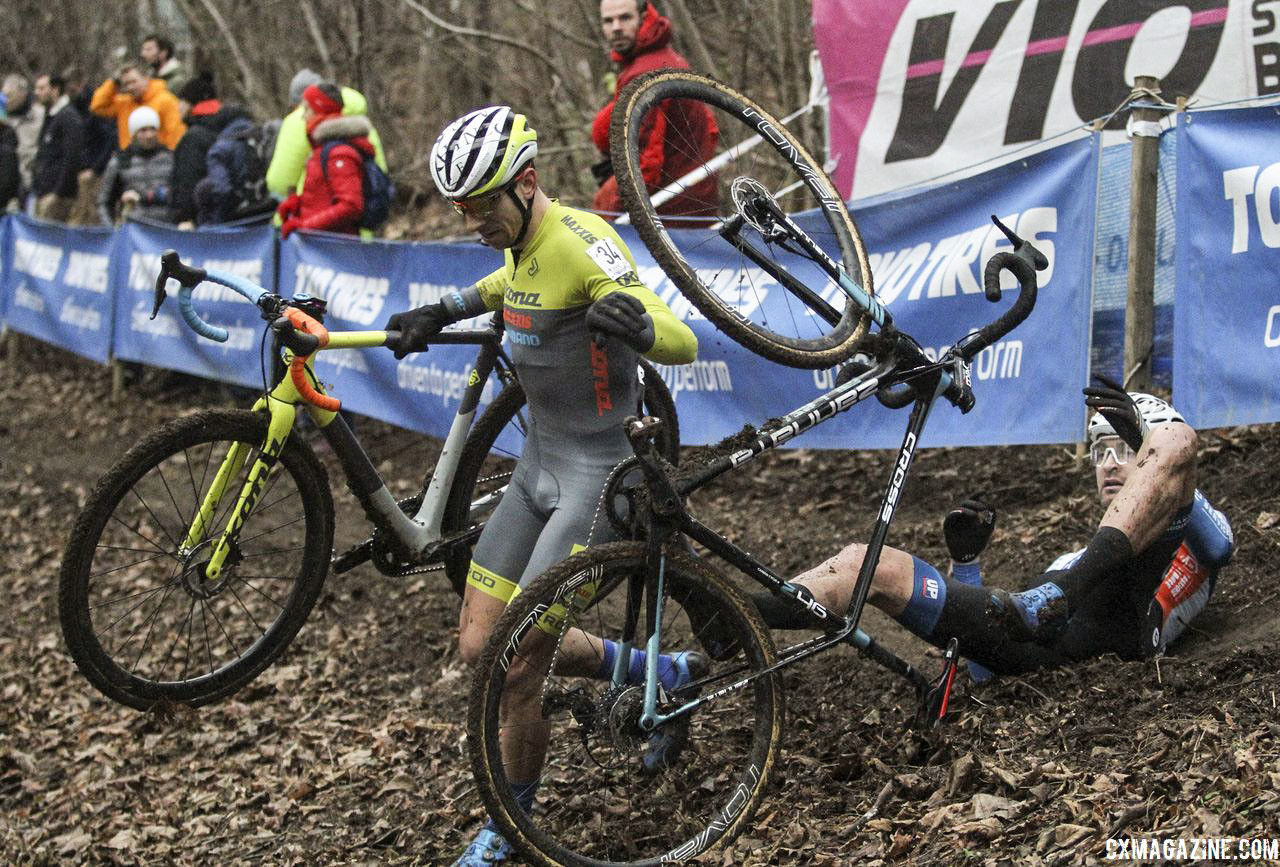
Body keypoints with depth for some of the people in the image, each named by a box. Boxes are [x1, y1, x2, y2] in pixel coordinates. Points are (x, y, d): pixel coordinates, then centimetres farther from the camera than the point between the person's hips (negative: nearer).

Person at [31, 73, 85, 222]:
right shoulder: (50, 117, 20)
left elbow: (72, 159, -18)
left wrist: (57, 194, -20)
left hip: (59, 197, -9)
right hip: (43, 194, 9)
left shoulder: (69, 118, -11)